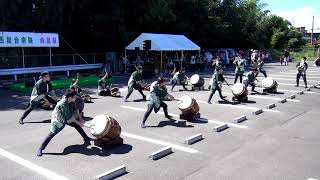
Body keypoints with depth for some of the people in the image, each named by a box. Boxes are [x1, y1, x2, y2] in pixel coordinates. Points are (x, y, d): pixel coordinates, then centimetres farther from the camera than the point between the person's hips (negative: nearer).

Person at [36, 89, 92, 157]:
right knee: (52, 133, -15)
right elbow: (69, 117, -32)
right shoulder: (63, 104, -36)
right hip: (57, 119, -8)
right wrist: (78, 122, -23)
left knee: (77, 125, 11)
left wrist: (80, 119, -10)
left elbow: (75, 110, -1)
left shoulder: (71, 102, -15)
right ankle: (40, 149, -8)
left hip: (66, 118, 8)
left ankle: (86, 138, 30)